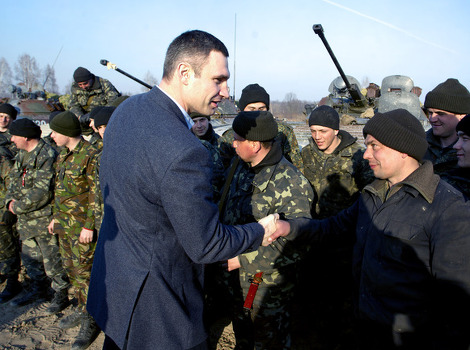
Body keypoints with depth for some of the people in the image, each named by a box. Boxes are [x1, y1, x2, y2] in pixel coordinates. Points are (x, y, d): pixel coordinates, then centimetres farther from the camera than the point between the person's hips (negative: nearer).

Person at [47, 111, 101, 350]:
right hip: (64, 224, 9)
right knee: (71, 268, 17)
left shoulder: (90, 156, -16)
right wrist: (56, 217, 19)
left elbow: (97, 195, -18)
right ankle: (82, 310, 34)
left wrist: (89, 226, -18)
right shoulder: (63, 155, 11)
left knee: (84, 272, -2)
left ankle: (91, 322, 11)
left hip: (82, 225, -9)